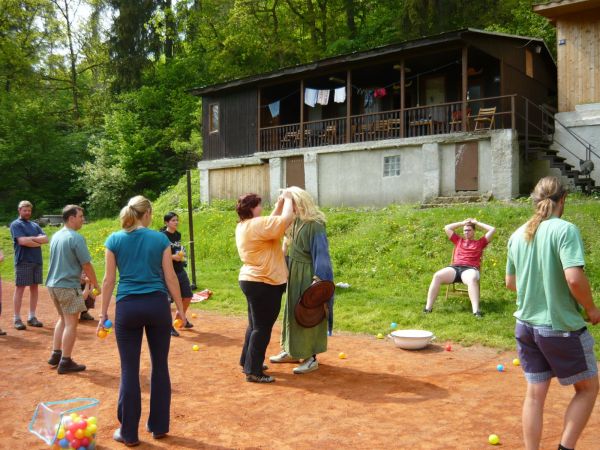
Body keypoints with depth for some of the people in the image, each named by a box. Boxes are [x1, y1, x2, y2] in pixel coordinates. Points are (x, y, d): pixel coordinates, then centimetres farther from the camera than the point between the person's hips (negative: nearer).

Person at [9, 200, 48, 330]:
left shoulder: (35, 225, 17)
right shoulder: (15, 224, -1)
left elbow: (46, 239, 4)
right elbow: (22, 241, -15)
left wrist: (32, 238, -11)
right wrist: (38, 242, -5)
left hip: (37, 261, 6)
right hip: (23, 261, -6)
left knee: (34, 288, 7)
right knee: (20, 289, -2)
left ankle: (32, 317, 14)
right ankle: (17, 319, 2)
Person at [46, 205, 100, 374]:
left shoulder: (56, 236, 9)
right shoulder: (76, 238, -16)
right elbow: (86, 265, -14)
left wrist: (79, 275, 25)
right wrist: (95, 284, -2)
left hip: (53, 284, 8)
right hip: (68, 286, -8)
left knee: (63, 319, 21)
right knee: (71, 323, 0)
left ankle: (56, 355, 23)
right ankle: (65, 362, 4)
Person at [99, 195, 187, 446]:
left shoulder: (114, 240, 1)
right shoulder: (160, 239, 0)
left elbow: (109, 280, 1)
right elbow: (170, 277, 1)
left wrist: (103, 313, 9)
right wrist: (180, 308, 10)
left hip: (128, 307, 0)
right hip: (157, 305, 0)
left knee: (129, 369, 6)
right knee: (160, 365, 12)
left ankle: (129, 433, 14)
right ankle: (158, 426, 21)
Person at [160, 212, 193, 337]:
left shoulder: (178, 235, 11)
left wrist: (181, 254, 4)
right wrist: (173, 256, -23)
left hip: (180, 270, 8)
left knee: (188, 296, 12)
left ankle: (180, 318, 34)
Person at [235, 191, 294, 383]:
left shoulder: (243, 226, 10)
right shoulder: (257, 224, -20)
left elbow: (272, 223, 20)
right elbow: (286, 220, -24)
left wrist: (280, 203, 14)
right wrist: (288, 199, -9)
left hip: (251, 281, 10)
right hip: (264, 284, -10)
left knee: (255, 325, 20)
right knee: (262, 328, -3)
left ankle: (247, 362, 29)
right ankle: (253, 371, 2)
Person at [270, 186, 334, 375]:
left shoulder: (314, 224, -18)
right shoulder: (295, 222, 7)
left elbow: (320, 253, -20)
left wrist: (317, 279, -24)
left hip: (308, 274, -9)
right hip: (294, 274, 9)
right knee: (292, 312, 16)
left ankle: (311, 357, 9)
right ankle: (292, 351, 29)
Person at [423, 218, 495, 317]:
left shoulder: (480, 242, 23)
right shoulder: (459, 241, 31)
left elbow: (492, 229, 20)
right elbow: (447, 228, 33)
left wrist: (476, 222, 27)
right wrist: (462, 223, 33)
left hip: (470, 269, -2)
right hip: (455, 268, 3)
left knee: (472, 279, -41)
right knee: (437, 276, -28)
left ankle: (476, 310, -52)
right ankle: (428, 307, -31)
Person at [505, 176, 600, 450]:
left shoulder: (518, 235, 5)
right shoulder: (564, 229, -14)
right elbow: (574, 278, -24)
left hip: (526, 325, 6)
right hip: (561, 327, -5)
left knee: (535, 393, 12)